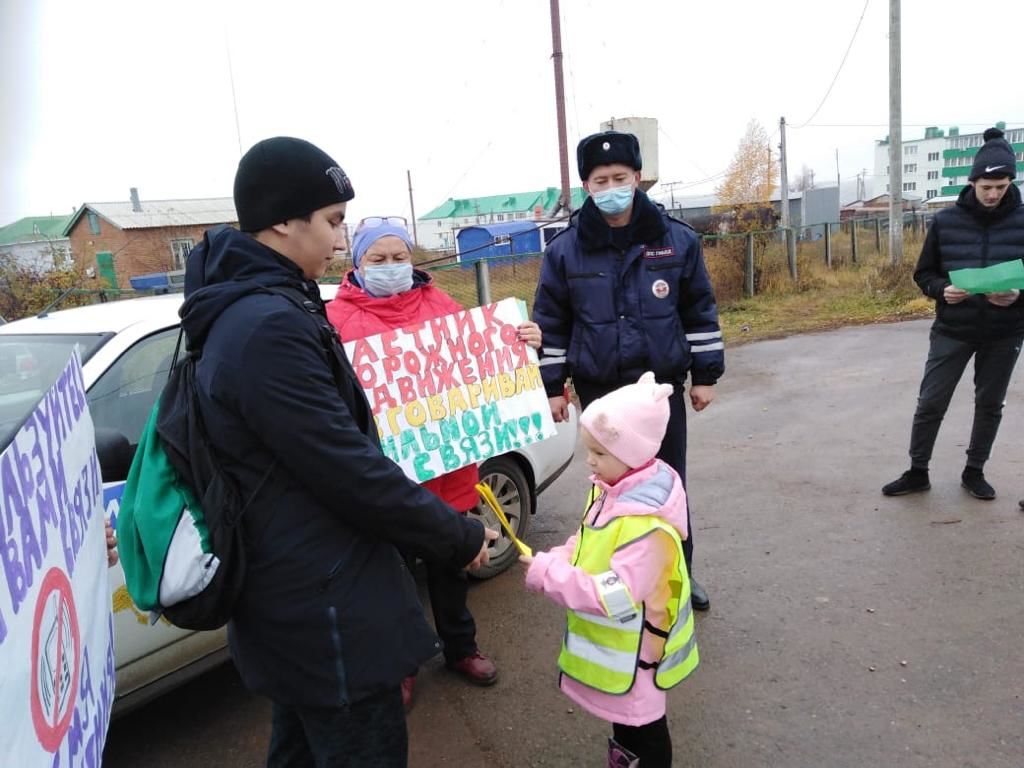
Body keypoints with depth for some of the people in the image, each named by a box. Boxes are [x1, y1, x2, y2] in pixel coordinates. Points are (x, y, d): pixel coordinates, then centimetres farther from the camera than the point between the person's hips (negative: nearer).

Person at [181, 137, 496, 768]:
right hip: (323, 610, -10)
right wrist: (460, 538, -12)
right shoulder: (271, 324, -25)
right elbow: (351, 473, -25)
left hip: (290, 600, 10)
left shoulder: (241, 311, 8)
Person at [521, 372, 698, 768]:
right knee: (620, 703, 33)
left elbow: (616, 599, -36)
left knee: (644, 721, 16)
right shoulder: (614, 491, -6)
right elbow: (591, 546, 9)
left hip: (633, 647, -9)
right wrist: (558, 559, -10)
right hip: (615, 638, 9)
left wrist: (551, 574, -32)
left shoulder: (648, 525, -36)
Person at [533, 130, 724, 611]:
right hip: (599, 391, 0)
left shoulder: (677, 240, -1)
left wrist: (705, 375, 5)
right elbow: (550, 324, 3)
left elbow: (700, 312, 5)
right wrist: (552, 386, 2)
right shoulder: (565, 250, -2)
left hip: (663, 385, 1)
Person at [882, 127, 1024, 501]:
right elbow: (923, 274, 3)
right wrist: (942, 290, -16)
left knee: (990, 405, 12)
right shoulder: (945, 221, -4)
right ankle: (917, 472, 17)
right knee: (930, 404, 2)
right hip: (952, 330, 0)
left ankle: (974, 472, 29)